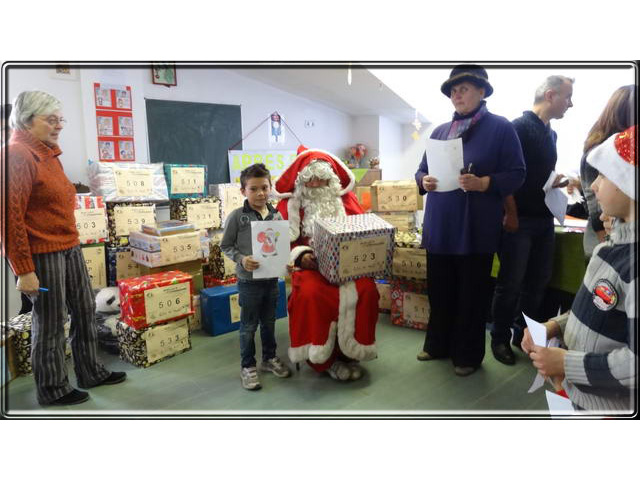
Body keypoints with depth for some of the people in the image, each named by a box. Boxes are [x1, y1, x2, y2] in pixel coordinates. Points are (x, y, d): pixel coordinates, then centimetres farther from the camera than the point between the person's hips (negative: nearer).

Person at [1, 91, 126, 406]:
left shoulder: (47, 152, 13)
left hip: (69, 247, 9)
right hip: (42, 254, -9)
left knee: (85, 310, 17)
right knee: (50, 324, 5)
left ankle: (91, 373, 34)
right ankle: (52, 389, 24)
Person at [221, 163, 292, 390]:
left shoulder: (276, 215, 1)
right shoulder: (237, 216, -10)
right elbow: (226, 246, -5)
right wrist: (241, 259, -20)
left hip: (272, 278, 4)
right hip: (249, 280, -4)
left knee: (269, 322, 19)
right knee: (248, 326, 9)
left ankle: (269, 358, 38)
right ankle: (247, 367, 25)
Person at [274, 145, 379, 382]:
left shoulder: (346, 199, 13)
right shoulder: (290, 205, 7)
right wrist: (301, 255, -17)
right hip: (311, 266, -2)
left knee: (366, 290, -27)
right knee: (310, 294, -33)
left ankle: (350, 352, -6)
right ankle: (324, 359, -11)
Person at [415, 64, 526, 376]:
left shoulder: (500, 128, -3)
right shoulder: (439, 131, 14)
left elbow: (516, 174, -7)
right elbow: (422, 170, 17)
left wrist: (481, 183, -23)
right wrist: (424, 181, -7)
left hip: (475, 229, -5)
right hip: (439, 227, 5)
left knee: (471, 295, 7)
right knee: (439, 291, 14)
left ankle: (468, 355, 22)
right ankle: (437, 344, 31)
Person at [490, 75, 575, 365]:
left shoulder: (551, 133, 16)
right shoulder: (519, 128, -10)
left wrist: (557, 181, 7)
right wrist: (511, 216, -18)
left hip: (544, 219, 8)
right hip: (520, 220, -8)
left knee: (538, 281, 12)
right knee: (511, 283, 0)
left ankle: (524, 333, 27)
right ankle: (500, 338, 15)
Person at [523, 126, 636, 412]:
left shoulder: (631, 262, -29)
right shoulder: (619, 240, 0)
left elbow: (633, 362, -29)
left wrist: (567, 364, -22)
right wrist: (557, 325, -2)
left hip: (610, 404, -7)